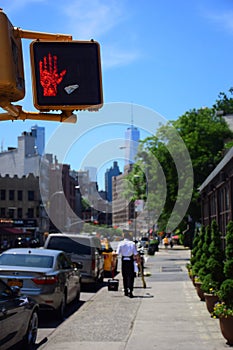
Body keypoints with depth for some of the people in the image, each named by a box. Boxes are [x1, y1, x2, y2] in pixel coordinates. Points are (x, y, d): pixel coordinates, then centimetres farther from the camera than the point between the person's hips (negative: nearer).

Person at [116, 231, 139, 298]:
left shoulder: (121, 243, 1)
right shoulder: (132, 243, -1)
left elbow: (117, 253, -6)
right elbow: (136, 254, -5)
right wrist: (138, 259, 13)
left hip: (123, 261, 2)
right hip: (130, 261, -2)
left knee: (125, 276, 13)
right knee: (131, 276, 2)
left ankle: (126, 291, 21)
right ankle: (130, 291, -10)